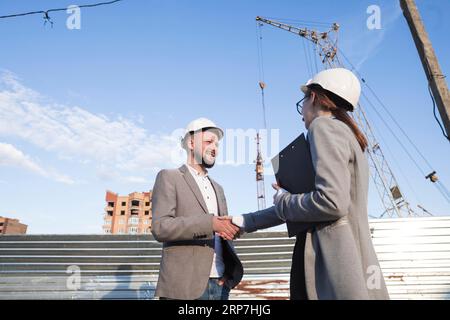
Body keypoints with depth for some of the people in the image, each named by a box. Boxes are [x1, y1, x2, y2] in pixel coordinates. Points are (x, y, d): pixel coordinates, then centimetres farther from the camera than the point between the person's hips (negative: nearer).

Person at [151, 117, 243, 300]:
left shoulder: (217, 188, 17)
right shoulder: (169, 178, -2)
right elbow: (160, 228, -14)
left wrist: (228, 271, 2)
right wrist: (209, 223, -24)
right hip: (184, 285, -5)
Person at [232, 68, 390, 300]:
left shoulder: (324, 126, -9)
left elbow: (331, 202, -24)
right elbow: (306, 203, 18)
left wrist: (282, 201, -5)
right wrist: (246, 222, 20)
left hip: (336, 265, -8)